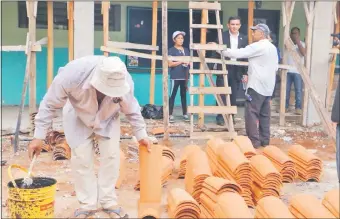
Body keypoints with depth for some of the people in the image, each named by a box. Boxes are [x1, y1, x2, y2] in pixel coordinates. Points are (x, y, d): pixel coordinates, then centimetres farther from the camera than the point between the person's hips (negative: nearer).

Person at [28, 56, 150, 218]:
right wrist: (39, 136, -26)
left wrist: (141, 134, -4)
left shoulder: (124, 80, -32)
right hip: (78, 118, -1)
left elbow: (132, 109, -11)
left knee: (111, 156, -6)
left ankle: (108, 202, 10)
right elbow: (50, 105, -26)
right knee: (81, 159, -6)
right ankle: (87, 204, 10)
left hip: (108, 119, 2)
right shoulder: (73, 74, -40)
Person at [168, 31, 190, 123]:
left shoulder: (186, 50, 15)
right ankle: (170, 115, -2)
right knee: (172, 95, -4)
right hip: (175, 77, -5)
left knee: (184, 95, 10)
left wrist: (188, 62, -1)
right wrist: (181, 62, -14)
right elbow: (170, 64, -9)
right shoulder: (171, 50, -1)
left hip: (185, 77, 5)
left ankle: (185, 114, 15)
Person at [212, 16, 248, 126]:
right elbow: (216, 53, -3)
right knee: (222, 94, 0)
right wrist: (215, 67, -14)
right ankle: (220, 117, 8)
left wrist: (245, 73, 3)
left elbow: (246, 56, 7)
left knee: (233, 95, 7)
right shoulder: (222, 36, -1)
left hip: (237, 70, 2)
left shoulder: (244, 38, 7)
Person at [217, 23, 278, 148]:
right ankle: (264, 140, 14)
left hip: (256, 86, -9)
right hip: (268, 87, 9)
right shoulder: (273, 48, 15)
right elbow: (275, 67, 18)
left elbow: (238, 53, -15)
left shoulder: (257, 46, -12)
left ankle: (253, 141, -7)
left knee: (251, 114, -6)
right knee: (264, 115, 11)